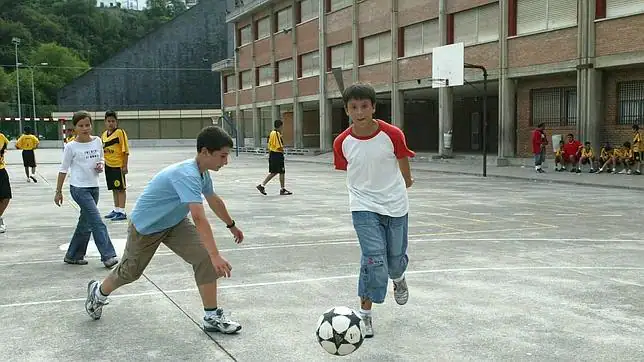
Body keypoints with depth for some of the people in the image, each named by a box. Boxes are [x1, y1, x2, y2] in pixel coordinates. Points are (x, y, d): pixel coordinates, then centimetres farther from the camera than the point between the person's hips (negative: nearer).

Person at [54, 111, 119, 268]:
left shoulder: (97, 141, 5)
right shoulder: (71, 146, -7)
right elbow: (63, 169, -2)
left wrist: (100, 166, -5)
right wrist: (58, 192, 0)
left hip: (93, 187, 6)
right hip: (79, 188, -6)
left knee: (86, 223, 13)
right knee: (97, 222, -13)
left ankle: (73, 255, 26)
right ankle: (108, 256, -11)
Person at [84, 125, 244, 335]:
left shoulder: (202, 173, -7)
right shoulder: (187, 174, -38)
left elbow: (214, 201, 14)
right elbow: (199, 217, -48)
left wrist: (232, 225, 26)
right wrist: (216, 256, -54)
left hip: (174, 223, 7)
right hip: (145, 226, -7)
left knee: (204, 257, -13)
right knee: (130, 271, 14)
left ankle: (211, 317, -5)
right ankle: (98, 292, 47)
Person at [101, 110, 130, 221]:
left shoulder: (120, 132, -10)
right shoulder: (104, 134, 10)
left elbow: (125, 151, -12)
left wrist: (125, 166, -15)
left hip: (118, 165, -7)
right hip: (108, 165, 7)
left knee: (120, 188, -2)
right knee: (114, 188, 14)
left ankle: (122, 212, 1)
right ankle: (116, 210, 24)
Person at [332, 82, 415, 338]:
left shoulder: (393, 135, -15)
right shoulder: (342, 142, -10)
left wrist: (405, 182, 20)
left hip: (395, 205, 1)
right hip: (364, 207, -1)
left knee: (396, 258, 14)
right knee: (374, 258, -13)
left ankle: (398, 278, 52)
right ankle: (365, 313, 3)